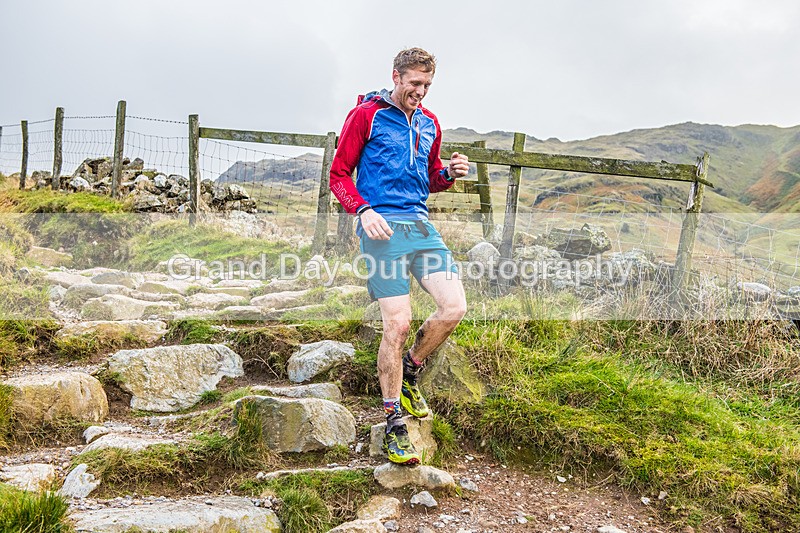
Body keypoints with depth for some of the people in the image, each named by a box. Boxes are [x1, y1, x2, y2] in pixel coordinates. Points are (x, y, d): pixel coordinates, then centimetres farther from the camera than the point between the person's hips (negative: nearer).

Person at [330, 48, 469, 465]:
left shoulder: (429, 124, 19)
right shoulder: (366, 115, 2)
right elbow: (339, 175, 1)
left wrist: (449, 173, 4)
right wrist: (362, 210, -17)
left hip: (420, 223, 6)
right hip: (381, 225, -6)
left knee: (454, 307, -8)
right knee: (398, 324, -10)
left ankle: (407, 374, 19)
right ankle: (394, 424, 6)